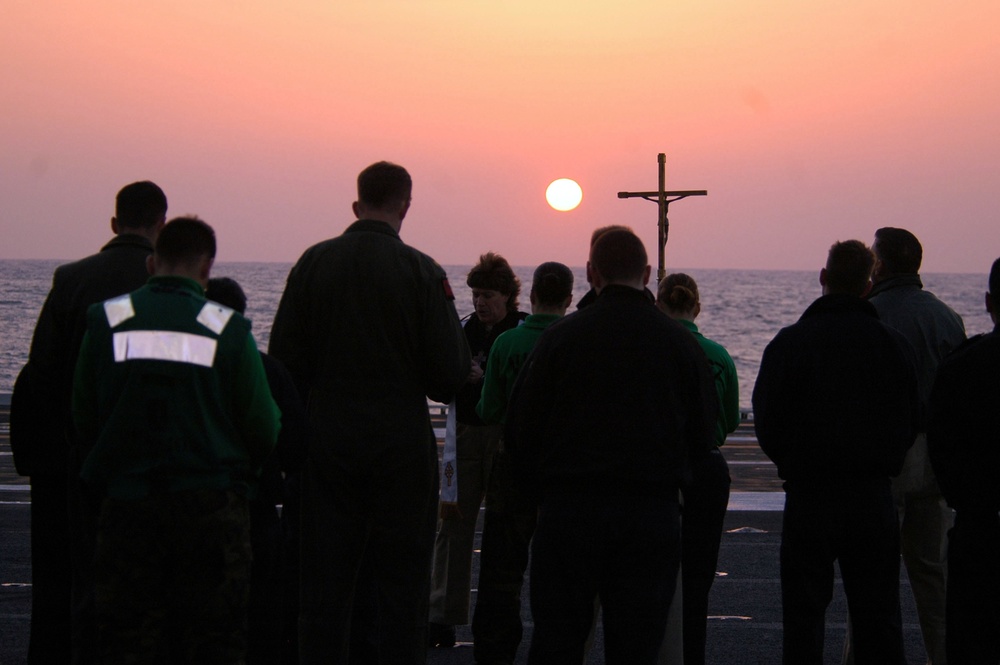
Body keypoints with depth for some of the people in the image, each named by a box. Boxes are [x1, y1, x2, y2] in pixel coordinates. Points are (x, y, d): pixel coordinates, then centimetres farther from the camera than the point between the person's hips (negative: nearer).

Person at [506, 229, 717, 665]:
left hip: (569, 510, -1)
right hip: (654, 512, 1)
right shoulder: (681, 343, 1)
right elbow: (703, 438, 7)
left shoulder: (561, 336, -4)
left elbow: (520, 431, -1)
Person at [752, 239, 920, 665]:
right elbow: (910, 423, 6)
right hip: (874, 494, 2)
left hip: (808, 493, -2)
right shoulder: (893, 344, 0)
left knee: (804, 613, 4)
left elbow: (767, 423, -7)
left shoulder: (790, 342, -8)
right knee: (878, 616, 8)